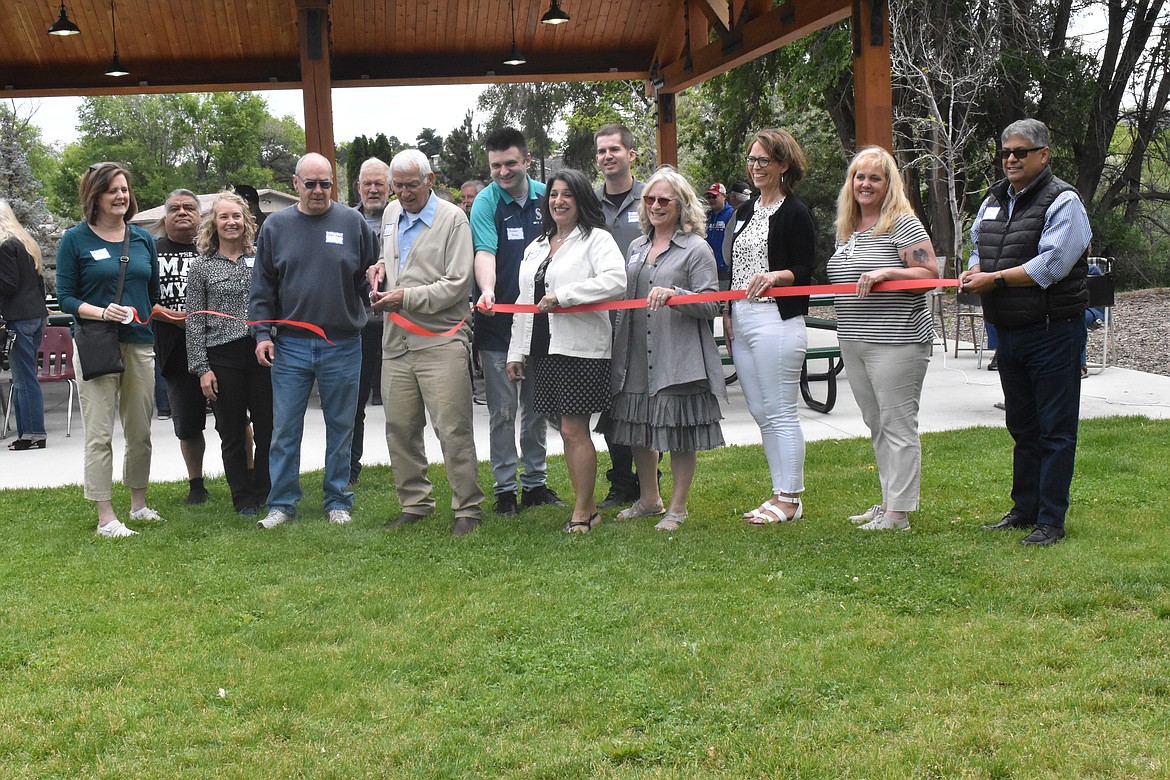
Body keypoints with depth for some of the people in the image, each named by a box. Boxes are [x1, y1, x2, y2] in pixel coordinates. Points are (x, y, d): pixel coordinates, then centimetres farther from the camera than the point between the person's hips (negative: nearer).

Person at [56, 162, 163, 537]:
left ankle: (138, 503, 26)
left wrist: (153, 317, 5)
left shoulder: (142, 238, 11)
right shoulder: (75, 239, -2)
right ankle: (105, 517, 0)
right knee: (99, 435, -4)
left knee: (140, 432, 11)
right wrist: (102, 312, -19)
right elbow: (65, 297, -4)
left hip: (140, 345, 4)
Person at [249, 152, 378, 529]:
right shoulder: (276, 226, 5)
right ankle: (282, 503, 15)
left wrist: (376, 292, -10)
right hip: (290, 345, 1)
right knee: (285, 429, 4)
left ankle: (337, 501, 20)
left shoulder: (353, 223, 2)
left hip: (342, 345, 0)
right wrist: (262, 333, 1)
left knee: (340, 427, 8)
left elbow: (370, 277, 9)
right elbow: (262, 287, 7)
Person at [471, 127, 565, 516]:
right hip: (498, 322, -4)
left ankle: (535, 482, 24)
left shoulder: (546, 196, 4)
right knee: (502, 411, 1)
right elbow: (484, 252, -21)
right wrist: (486, 290, -39)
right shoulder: (486, 201, -8)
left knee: (537, 407, 13)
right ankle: (504, 488, 11)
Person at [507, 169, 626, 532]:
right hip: (542, 349, 7)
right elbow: (524, 301, 21)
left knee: (574, 430, -7)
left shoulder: (596, 239, -2)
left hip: (580, 349, -7)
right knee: (566, 430, 9)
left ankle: (582, 511, 3)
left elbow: (616, 281, -20)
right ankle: (587, 506, 17)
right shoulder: (536, 247, 19)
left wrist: (561, 295, -20)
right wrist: (516, 352, 15)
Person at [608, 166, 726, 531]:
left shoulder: (696, 249, -4)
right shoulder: (637, 248, 16)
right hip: (638, 356, 6)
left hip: (679, 357, -6)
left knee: (680, 433, 0)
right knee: (639, 427, 13)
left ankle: (677, 508, 14)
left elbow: (711, 305, -11)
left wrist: (674, 295, -26)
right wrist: (619, 346, 15)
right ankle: (649, 500, 30)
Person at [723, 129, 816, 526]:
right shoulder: (746, 211, 18)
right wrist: (727, 312, 13)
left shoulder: (795, 213, -5)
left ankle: (790, 499, 3)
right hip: (741, 321, 8)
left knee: (781, 413, -5)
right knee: (760, 412, 10)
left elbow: (805, 271, -9)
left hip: (777, 321, -8)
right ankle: (780, 492, 18)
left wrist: (775, 276, -27)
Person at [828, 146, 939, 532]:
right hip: (854, 342, 9)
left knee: (898, 424, -5)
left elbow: (931, 273, -12)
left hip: (896, 341, -9)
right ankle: (889, 501, 24)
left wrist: (885, 273, -21)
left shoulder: (903, 224, -7)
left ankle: (899, 512, 0)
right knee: (876, 424, 14)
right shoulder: (847, 230, 16)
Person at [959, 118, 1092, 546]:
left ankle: (1050, 521, 5)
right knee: (1021, 426, 17)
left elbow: (1051, 264, -21)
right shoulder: (995, 199, 13)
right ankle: (1024, 509, 28)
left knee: (1055, 430, 0)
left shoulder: (1062, 201, -11)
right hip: (1008, 331, 8)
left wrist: (995, 279, -19)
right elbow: (979, 246, 20)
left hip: (1053, 331, -8)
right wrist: (974, 271, -2)